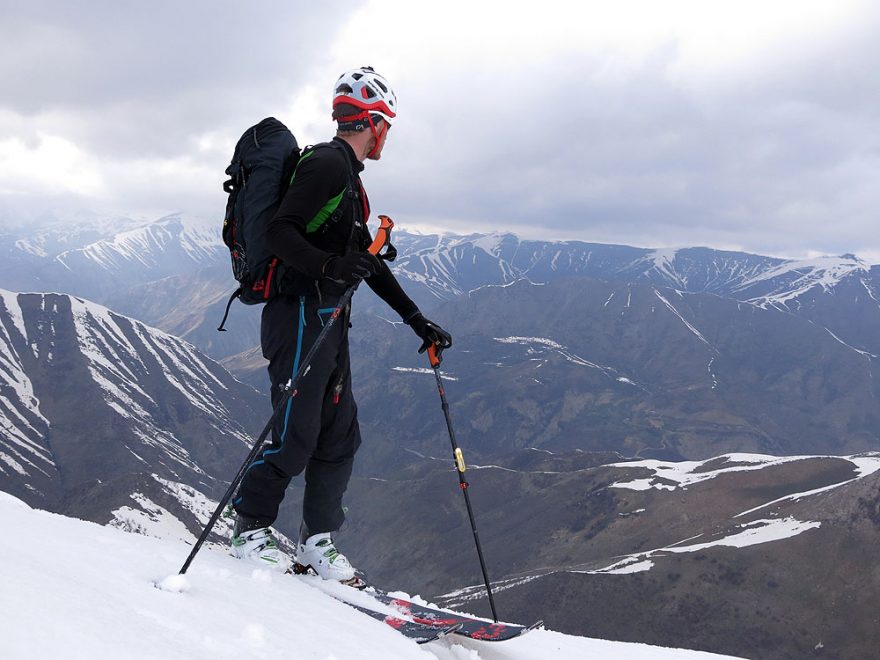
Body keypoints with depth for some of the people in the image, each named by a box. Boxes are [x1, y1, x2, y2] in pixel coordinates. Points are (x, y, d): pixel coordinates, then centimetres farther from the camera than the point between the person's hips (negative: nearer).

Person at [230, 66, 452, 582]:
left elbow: (367, 261, 24)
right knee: (296, 435, -7)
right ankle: (251, 529, 10)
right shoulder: (327, 164, -10)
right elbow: (280, 233, -19)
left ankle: (318, 542, 17)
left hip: (329, 321, 10)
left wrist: (418, 320, 21)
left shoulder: (348, 178, 22)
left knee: (340, 435, 9)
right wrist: (328, 266, -35)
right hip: (300, 313, -10)